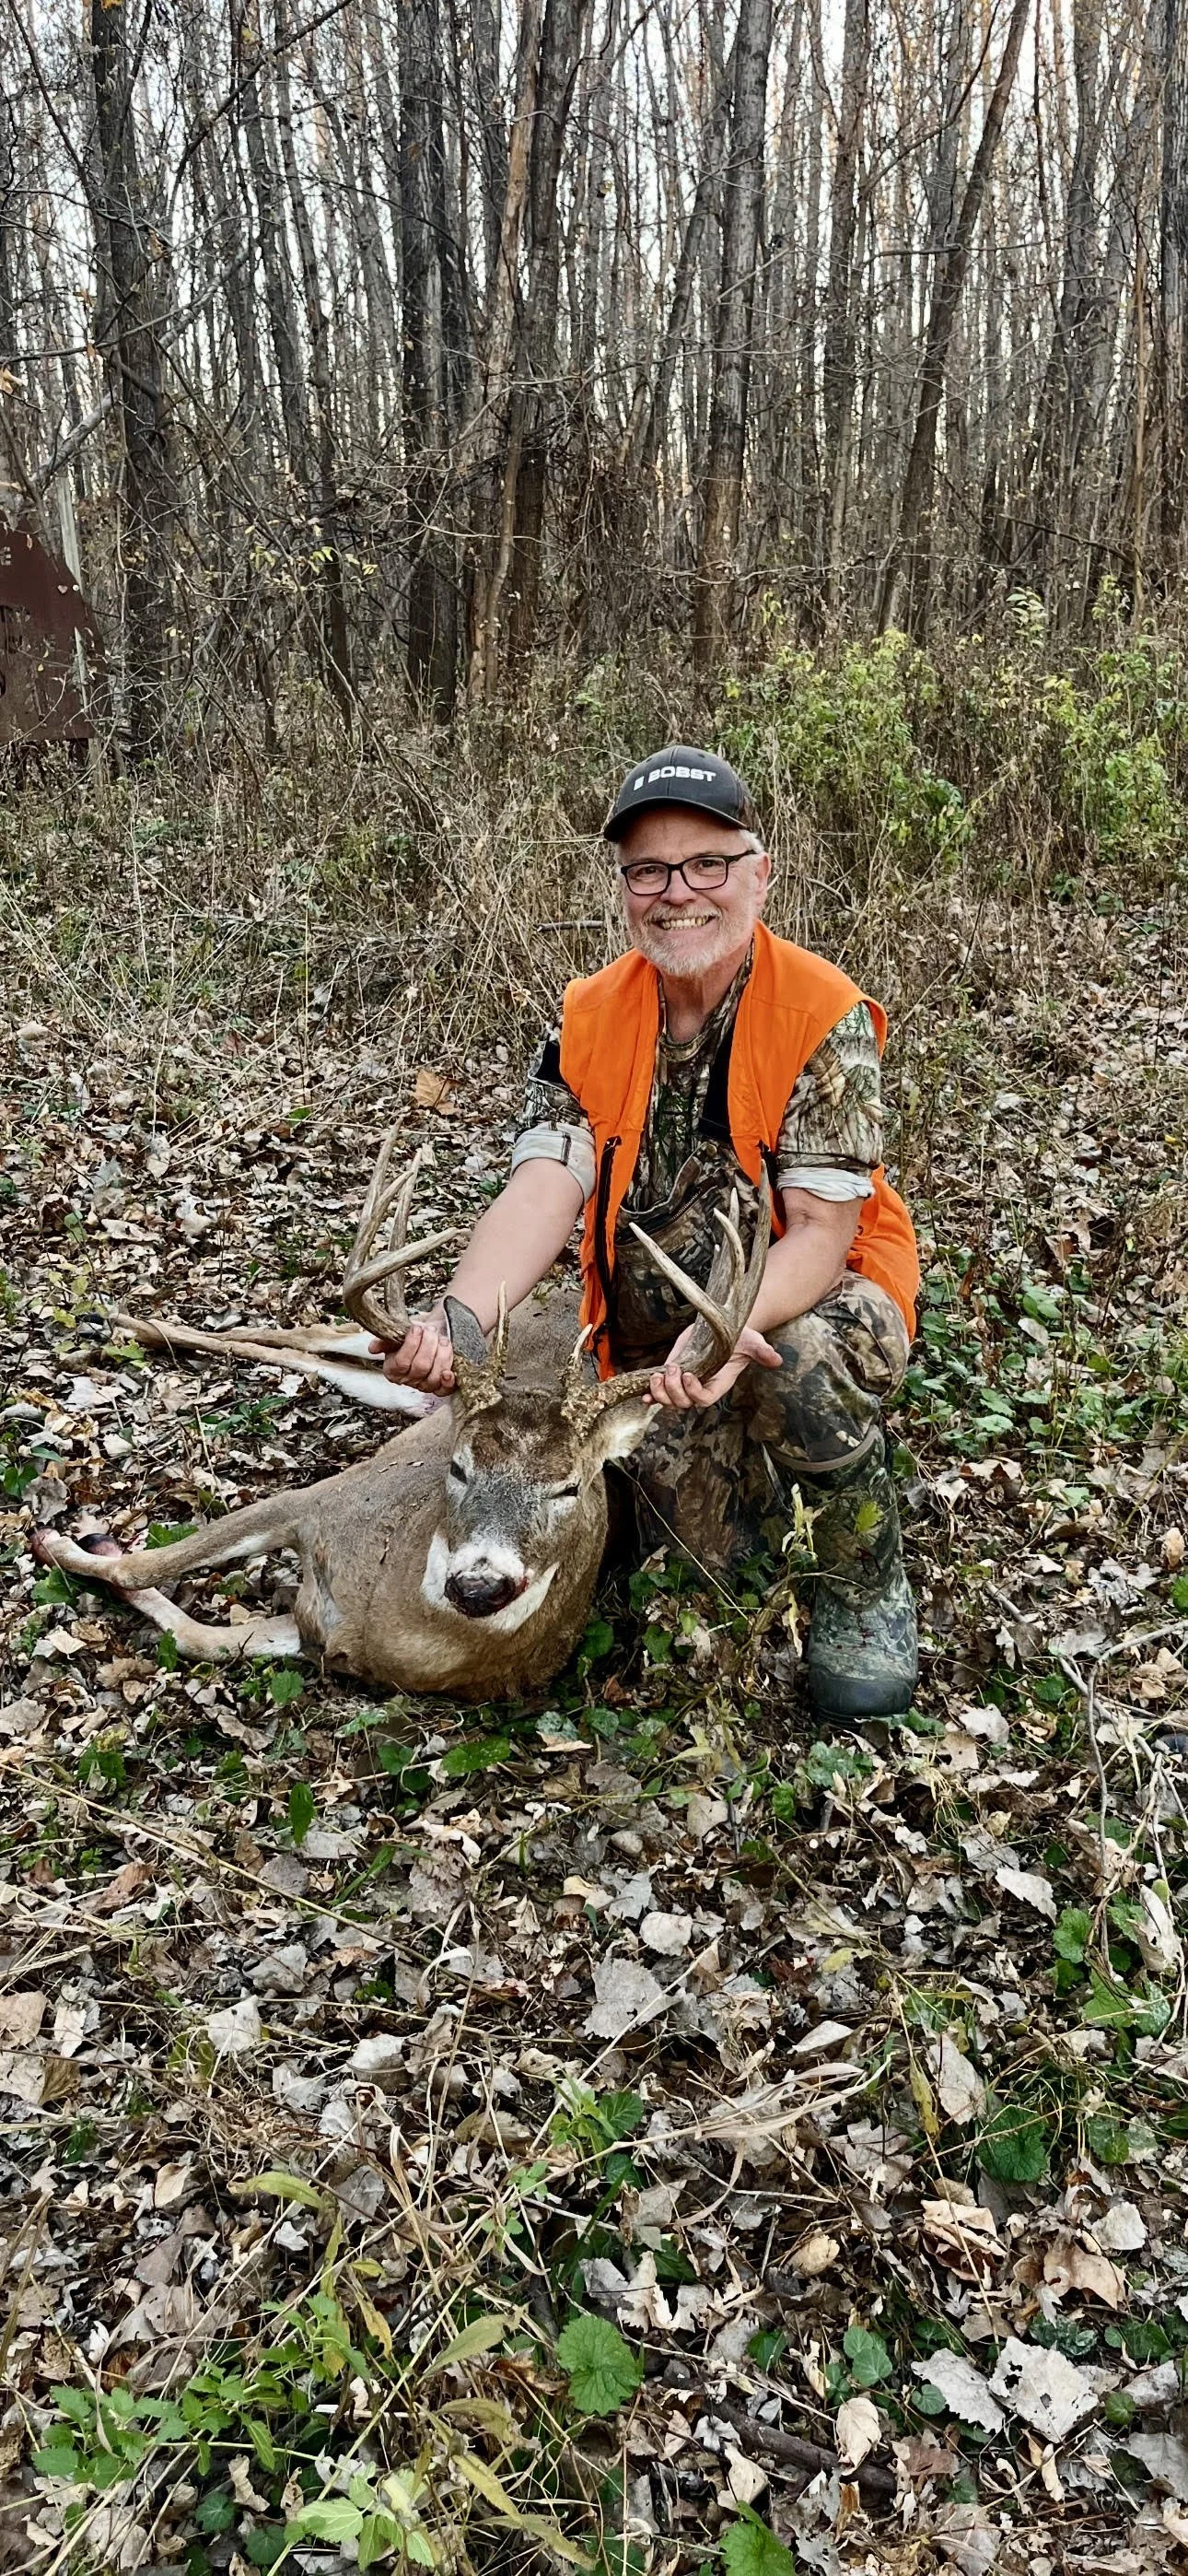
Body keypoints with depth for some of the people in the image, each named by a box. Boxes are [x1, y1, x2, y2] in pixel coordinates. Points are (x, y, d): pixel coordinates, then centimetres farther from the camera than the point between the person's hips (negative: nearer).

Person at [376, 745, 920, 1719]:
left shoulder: (824, 1016, -17)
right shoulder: (589, 1020, -5)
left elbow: (822, 1228, -24)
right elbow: (543, 1189, -18)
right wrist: (461, 1319, -37)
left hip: (810, 1302, -4)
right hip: (657, 1339, 4)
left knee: (799, 1364, -37)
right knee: (704, 1543, -8)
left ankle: (869, 1589, -8)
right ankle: (754, 1460, 30)